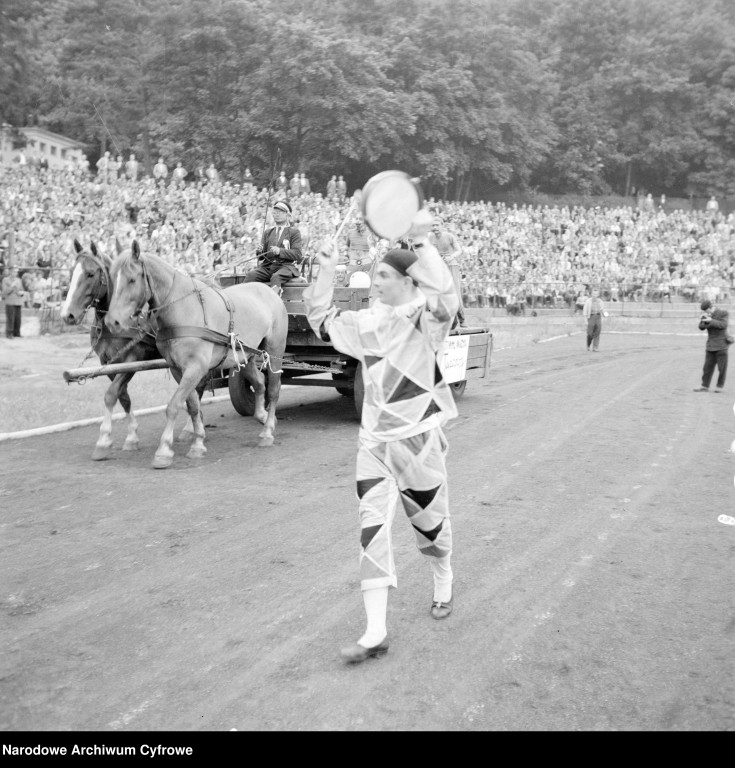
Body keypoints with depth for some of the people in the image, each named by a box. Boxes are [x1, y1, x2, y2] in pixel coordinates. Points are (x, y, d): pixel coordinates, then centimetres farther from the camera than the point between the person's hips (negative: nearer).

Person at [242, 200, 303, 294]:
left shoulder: (294, 232, 10)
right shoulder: (268, 232, 24)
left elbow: (297, 254, -3)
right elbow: (261, 254, 20)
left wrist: (280, 251, -19)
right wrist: (260, 253, -6)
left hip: (286, 266, -4)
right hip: (268, 266, 4)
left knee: (276, 277, -38)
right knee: (251, 275, -26)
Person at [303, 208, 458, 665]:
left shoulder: (426, 319, -11)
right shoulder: (369, 323, 6)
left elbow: (446, 295, -34)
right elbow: (321, 318, 19)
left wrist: (422, 241, -36)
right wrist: (328, 270, 7)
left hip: (418, 438, -5)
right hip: (374, 439, 5)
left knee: (429, 520, 13)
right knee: (373, 526, -4)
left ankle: (444, 584, 45)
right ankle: (376, 632, -1)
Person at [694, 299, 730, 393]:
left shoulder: (724, 313, -6)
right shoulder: (706, 315, 6)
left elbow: (723, 325, -18)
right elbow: (701, 328, 1)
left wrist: (710, 320, -26)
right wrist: (702, 320, -18)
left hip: (721, 345, -4)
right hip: (710, 345, 4)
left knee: (722, 367, 0)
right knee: (708, 366, 3)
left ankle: (720, 386, 11)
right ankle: (705, 386, 7)